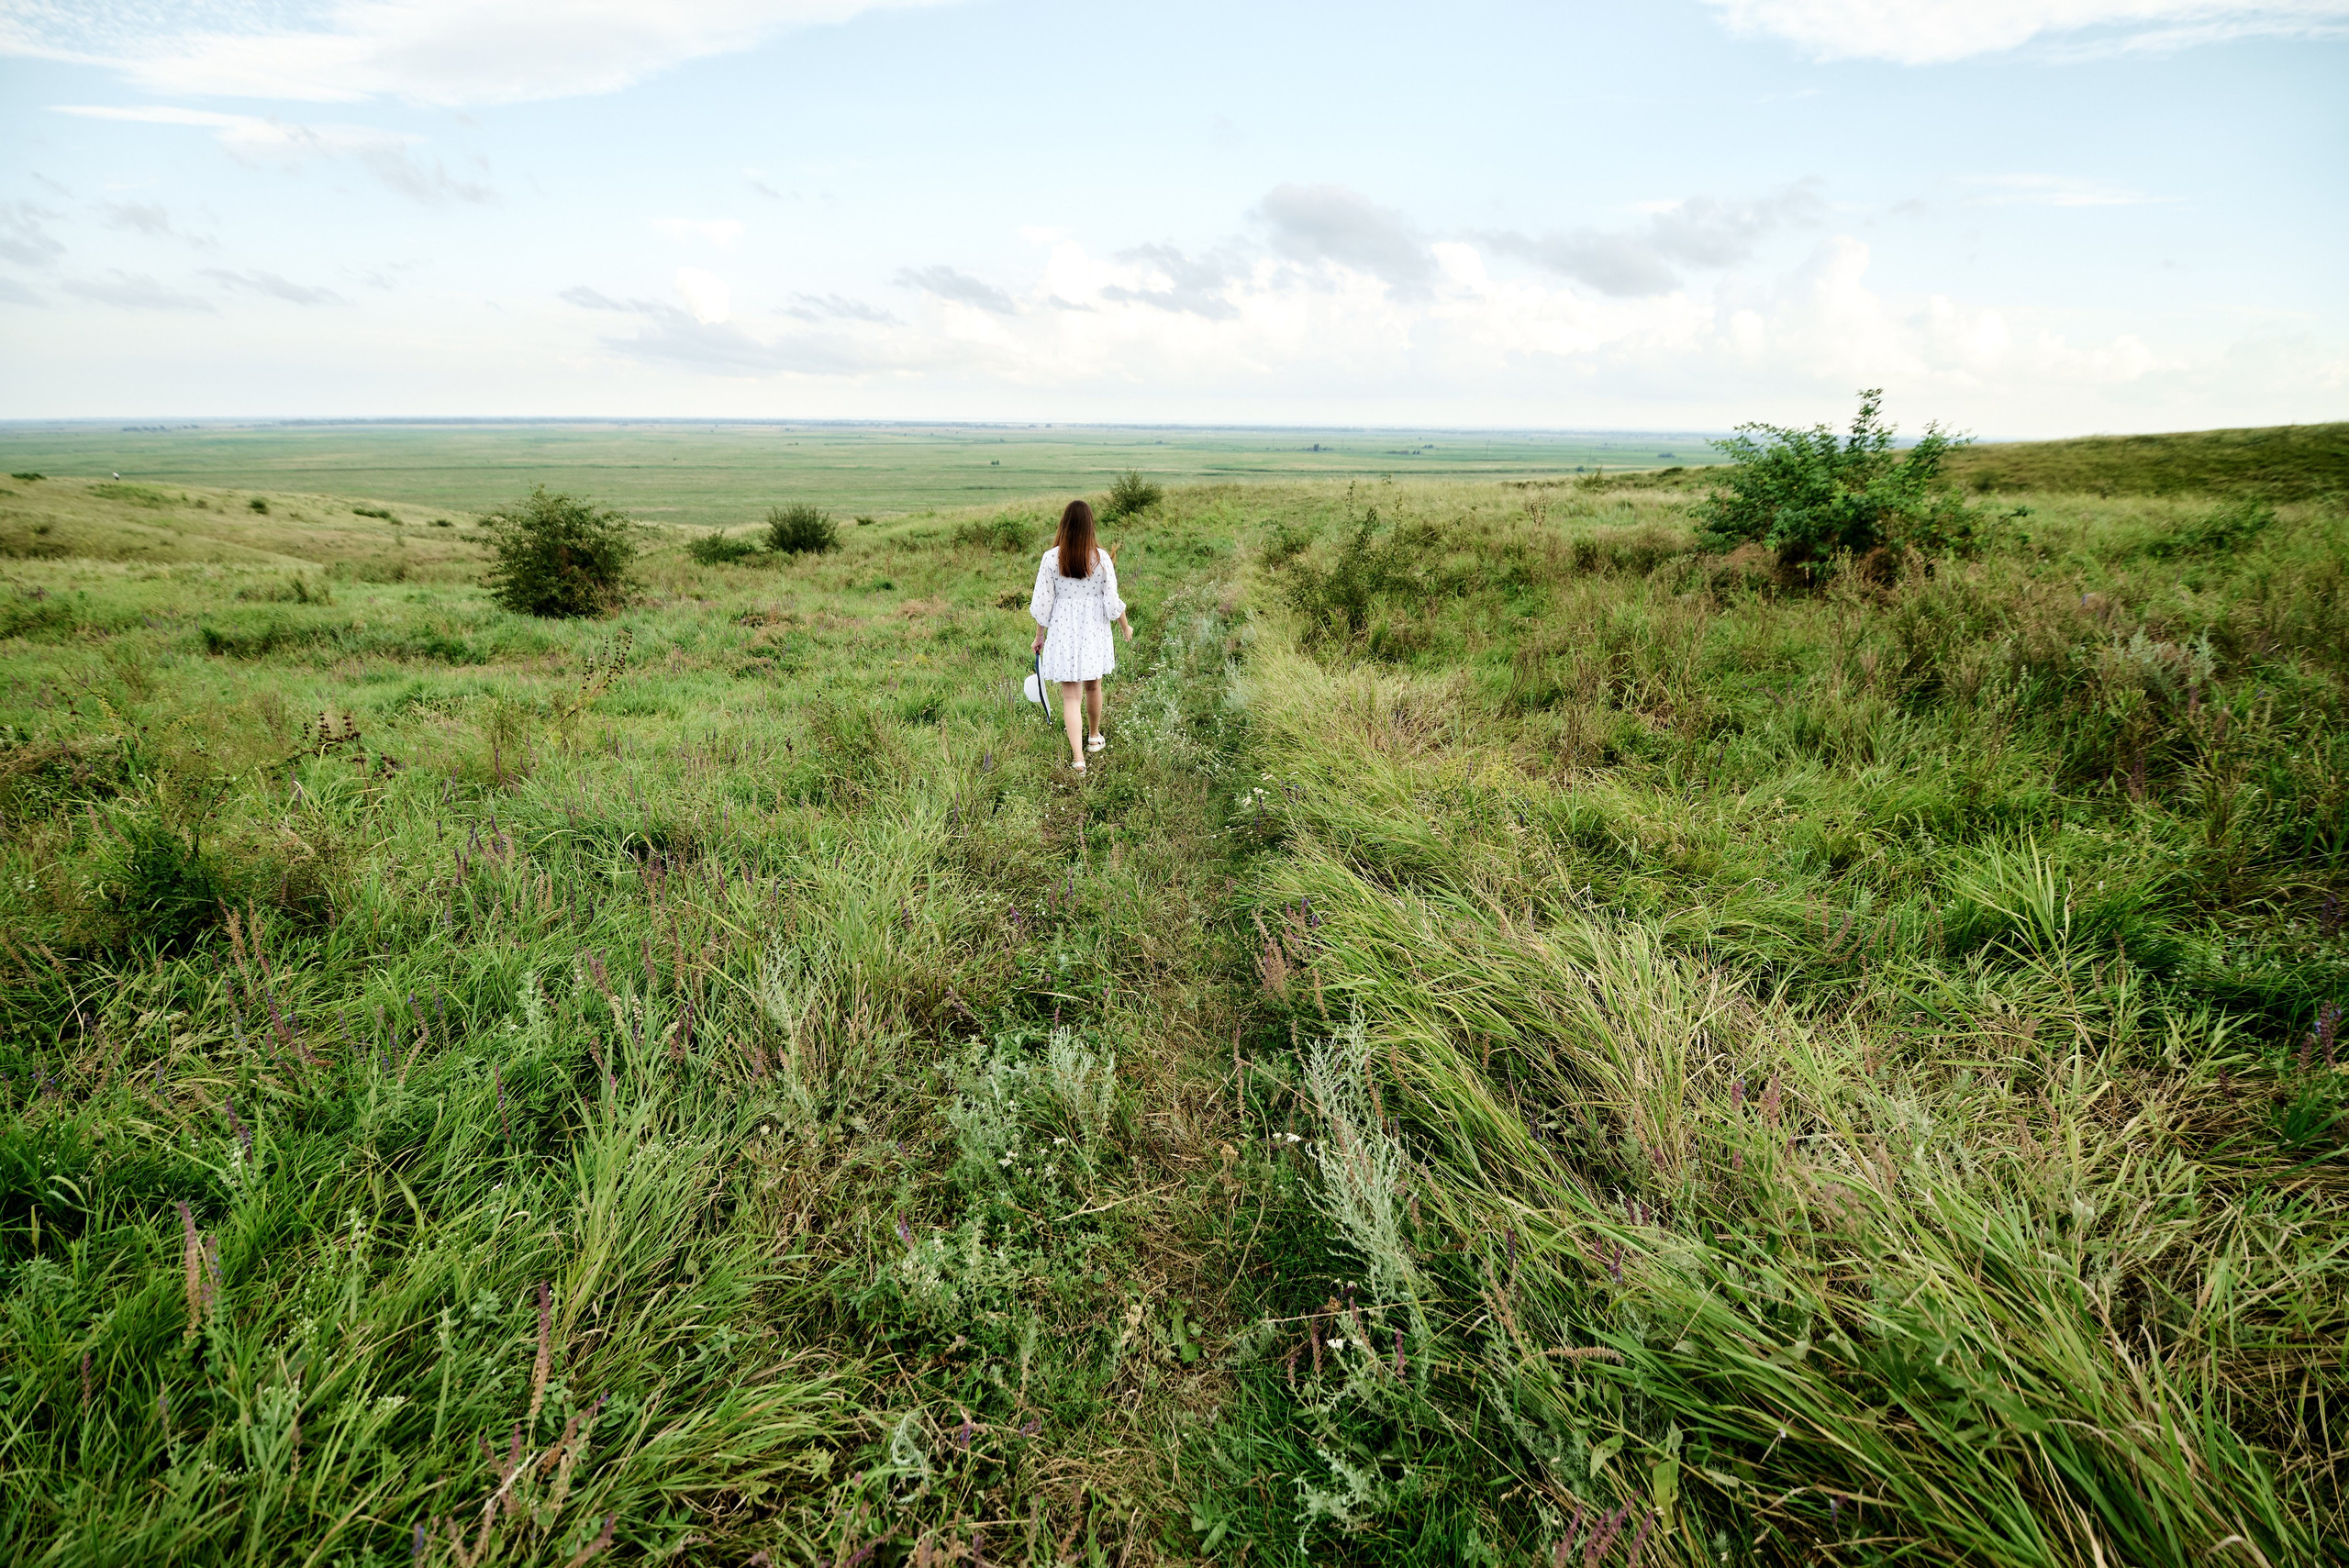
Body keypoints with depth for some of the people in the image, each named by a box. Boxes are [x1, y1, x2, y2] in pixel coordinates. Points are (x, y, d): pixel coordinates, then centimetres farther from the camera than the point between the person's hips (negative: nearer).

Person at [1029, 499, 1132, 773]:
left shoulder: (1051, 558, -10)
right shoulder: (1101, 558, -10)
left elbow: (1042, 603, -5)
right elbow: (1112, 603, -5)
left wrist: (1039, 636, 9)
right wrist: (1126, 627, 13)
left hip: (1063, 631, -1)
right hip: (1094, 630, 1)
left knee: (1071, 695, 1)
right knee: (1093, 687, 22)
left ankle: (1078, 757, -8)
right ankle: (1094, 737, 42)